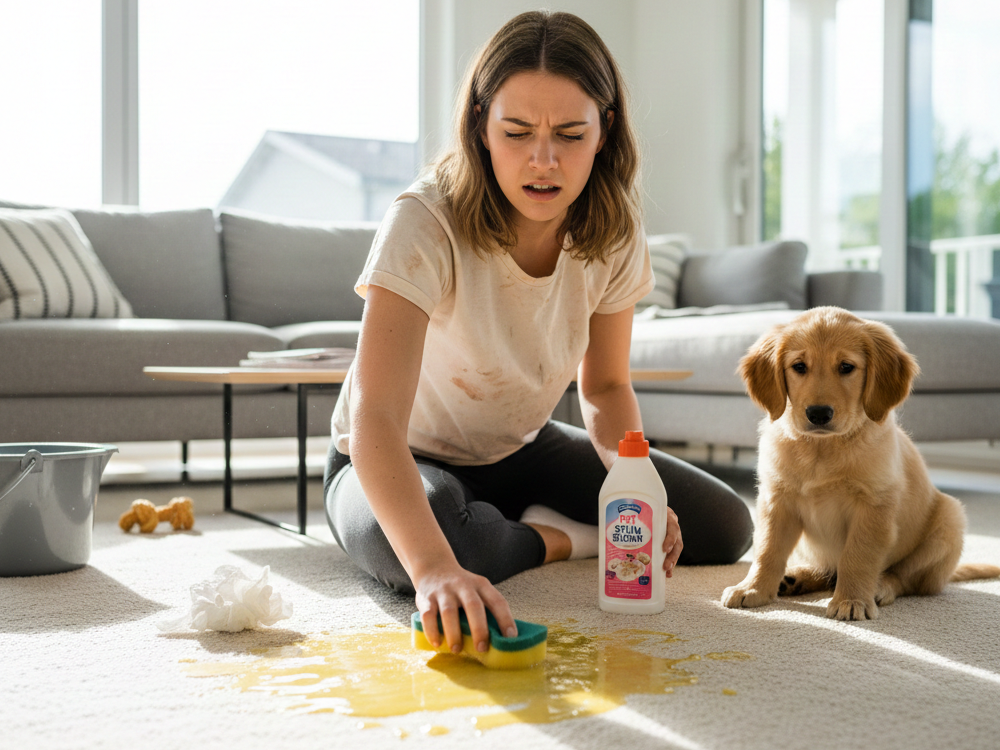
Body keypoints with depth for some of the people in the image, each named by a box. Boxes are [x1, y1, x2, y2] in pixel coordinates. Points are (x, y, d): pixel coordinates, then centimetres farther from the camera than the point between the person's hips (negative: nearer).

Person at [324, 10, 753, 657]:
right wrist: (436, 569, -60)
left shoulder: (614, 234, -14)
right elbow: (375, 420, -43)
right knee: (422, 541, -41)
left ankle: (527, 527, 6)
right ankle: (554, 540, -8)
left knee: (724, 527, -7)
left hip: (519, 451, 4)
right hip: (402, 464, -4)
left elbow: (605, 386, -1)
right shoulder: (426, 225, -32)